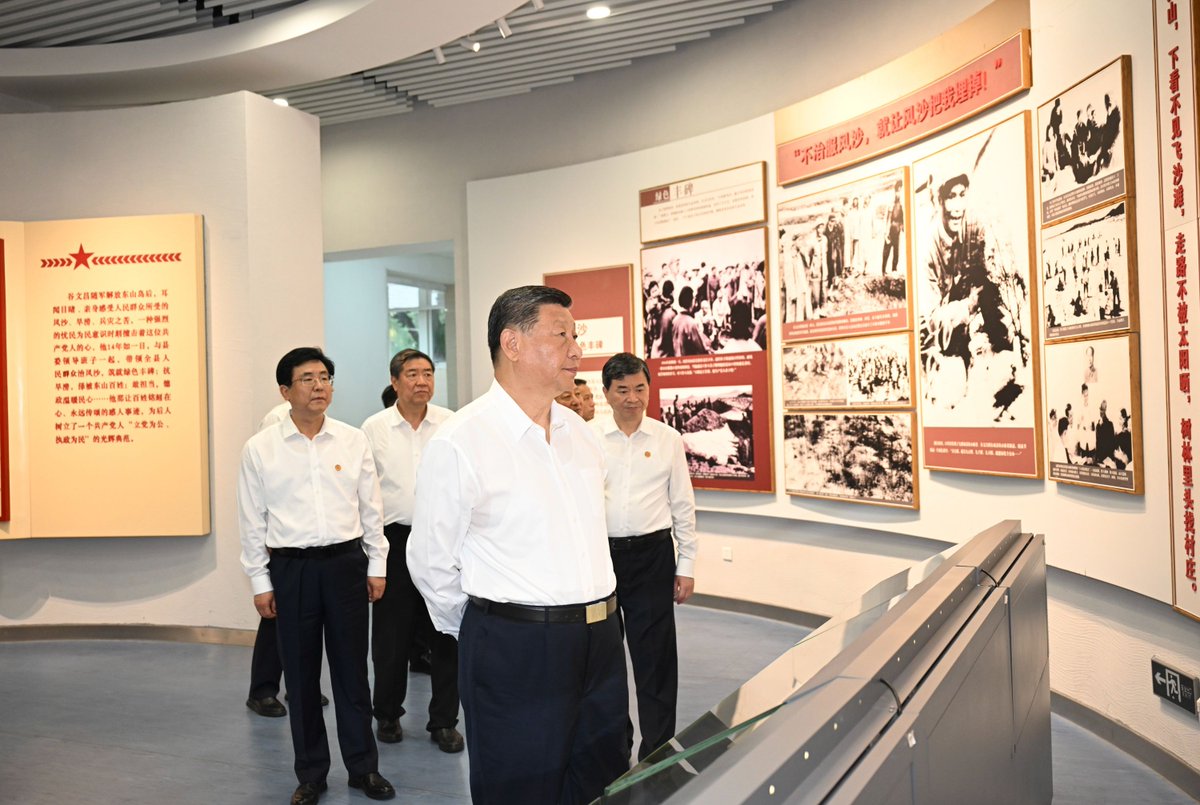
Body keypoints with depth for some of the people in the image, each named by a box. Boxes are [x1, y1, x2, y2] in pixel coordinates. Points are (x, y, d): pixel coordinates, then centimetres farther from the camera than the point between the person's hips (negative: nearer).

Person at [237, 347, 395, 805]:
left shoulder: (353, 441, 1)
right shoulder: (260, 449, -1)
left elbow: (371, 509, 6)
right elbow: (252, 522, 2)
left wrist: (377, 566, 5)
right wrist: (260, 583, 1)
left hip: (346, 562, 1)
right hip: (291, 566, 0)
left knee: (352, 669, 9)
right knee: (301, 675, 10)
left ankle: (363, 767, 25)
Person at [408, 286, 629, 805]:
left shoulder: (582, 435, 8)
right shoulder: (458, 444, -13)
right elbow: (431, 564, -5)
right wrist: (486, 633, 6)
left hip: (600, 643, 7)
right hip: (515, 652, -6)